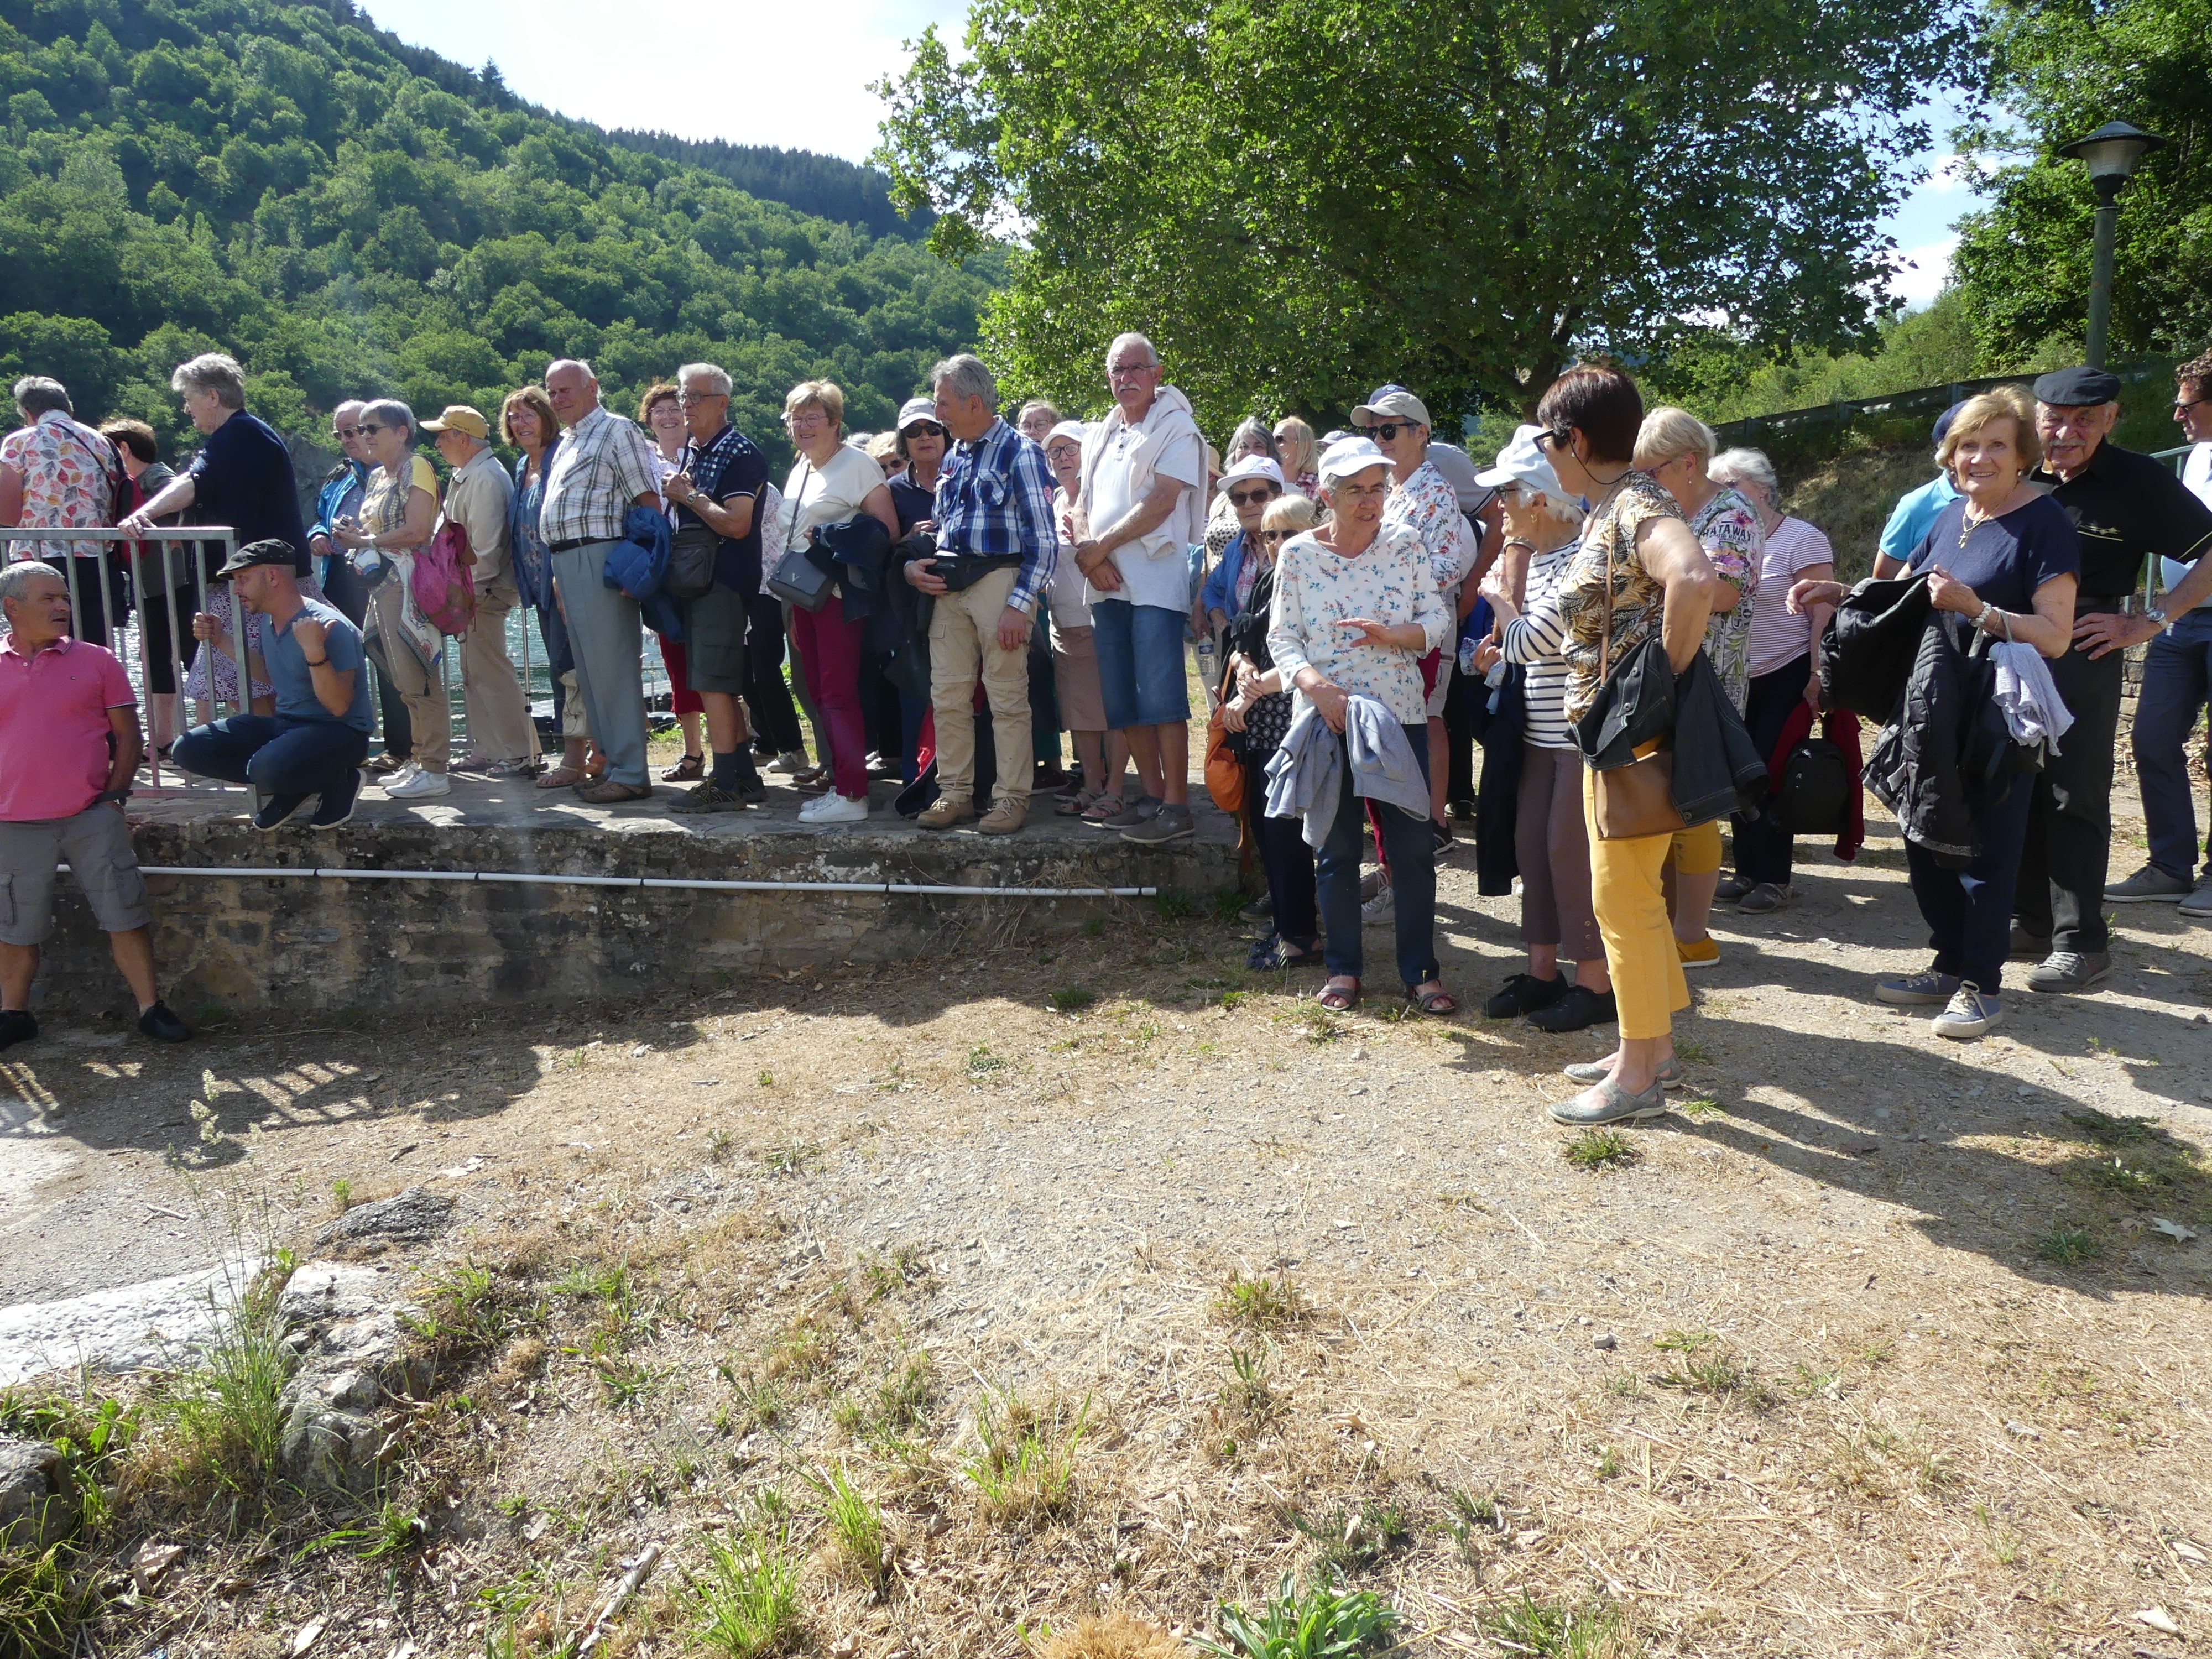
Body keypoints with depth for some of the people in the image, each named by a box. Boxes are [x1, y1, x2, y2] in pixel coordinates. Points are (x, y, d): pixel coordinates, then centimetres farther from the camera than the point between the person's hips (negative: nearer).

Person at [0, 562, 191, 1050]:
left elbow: (128, 735, 5)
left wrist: (113, 795, -3)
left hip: (92, 818, -1)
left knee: (125, 914, -1)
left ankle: (151, 1008, 9)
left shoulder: (95, 661, 3)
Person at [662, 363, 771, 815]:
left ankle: (725, 786, -7)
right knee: (721, 686, 11)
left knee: (714, 684, -11)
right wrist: (680, 496, 8)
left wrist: (689, 495, -11)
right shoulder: (691, 451, 17)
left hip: (725, 582, -9)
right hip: (697, 578, 9)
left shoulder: (741, 454, -11)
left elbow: (736, 524, -20)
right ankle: (745, 777, 18)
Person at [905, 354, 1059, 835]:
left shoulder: (1020, 452, -4)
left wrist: (1020, 603, -16)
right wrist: (917, 565, 8)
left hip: (1000, 579, -7)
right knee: (948, 697, 6)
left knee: (1007, 699, -3)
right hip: (949, 585, 7)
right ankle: (955, 792, 16)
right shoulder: (954, 456, 18)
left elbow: (1044, 539, -9)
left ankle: (1012, 799, 5)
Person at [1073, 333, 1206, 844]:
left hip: (1155, 580, -7)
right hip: (1105, 585, 7)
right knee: (1123, 699, 8)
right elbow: (1081, 505, 16)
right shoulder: (1099, 436, 21)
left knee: (1161, 696, -11)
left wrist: (1102, 545, -10)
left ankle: (1176, 807, -8)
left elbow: (1160, 503, -12)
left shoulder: (1175, 428, 0)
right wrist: (1088, 552, -4)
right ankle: (1152, 796, 16)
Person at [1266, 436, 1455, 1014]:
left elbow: (1438, 621, 2)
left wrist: (1394, 634, -19)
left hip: (1399, 716, 1)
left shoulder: (1406, 544, 1)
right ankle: (1342, 968, 21)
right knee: (1336, 848, 8)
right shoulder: (1297, 554, -1)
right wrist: (1314, 684, -19)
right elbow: (1281, 636, -2)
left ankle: (1420, 971, 13)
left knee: (1414, 846, 1)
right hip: (1325, 720, 0)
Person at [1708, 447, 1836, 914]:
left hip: (1788, 678, -6)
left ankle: (1774, 879, 5)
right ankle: (1748, 871, 15)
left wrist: (1816, 680, -18)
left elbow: (1823, 616, -13)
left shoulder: (1801, 539, -9)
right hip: (1739, 681, 6)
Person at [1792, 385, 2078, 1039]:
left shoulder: (2043, 523, -11)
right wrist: (1839, 593, 5)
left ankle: (1982, 983, 13)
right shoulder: (1950, 518, 11)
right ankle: (1951, 965, 27)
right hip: (1935, 712, 7)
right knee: (1926, 841, 11)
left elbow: (2055, 636, -17)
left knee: (1986, 849, 0)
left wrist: (1975, 609, -27)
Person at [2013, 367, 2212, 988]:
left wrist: (2150, 622, -11)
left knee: (2075, 797, -4)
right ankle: (2031, 919, 24)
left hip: (2084, 652, -5)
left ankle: (2081, 943, 3)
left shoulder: (2138, 481, -6)